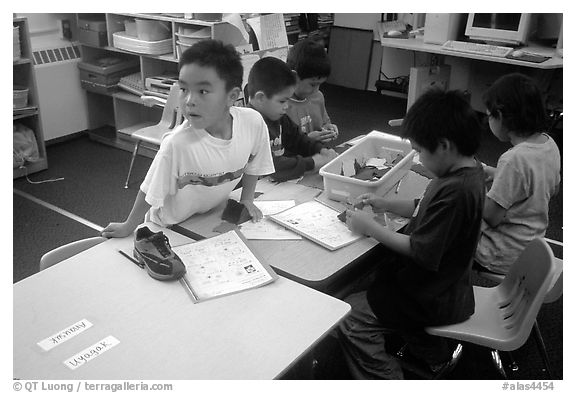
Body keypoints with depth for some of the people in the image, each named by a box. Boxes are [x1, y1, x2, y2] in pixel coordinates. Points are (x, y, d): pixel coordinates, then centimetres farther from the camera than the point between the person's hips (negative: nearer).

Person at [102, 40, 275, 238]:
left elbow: (253, 164, -3)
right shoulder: (177, 144, -35)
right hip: (172, 224, -4)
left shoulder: (254, 123, -26)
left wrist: (247, 199, 2)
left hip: (215, 213, 4)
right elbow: (150, 193, -20)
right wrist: (128, 227, -9)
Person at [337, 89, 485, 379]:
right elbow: (426, 210, 14)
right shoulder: (467, 169, 0)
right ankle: (433, 352, 34)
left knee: (350, 319, -8)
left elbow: (421, 252, -25)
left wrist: (370, 228, -16)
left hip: (435, 299, -10)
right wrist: (387, 205, 2)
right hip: (444, 283, 10)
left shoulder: (456, 190, -31)